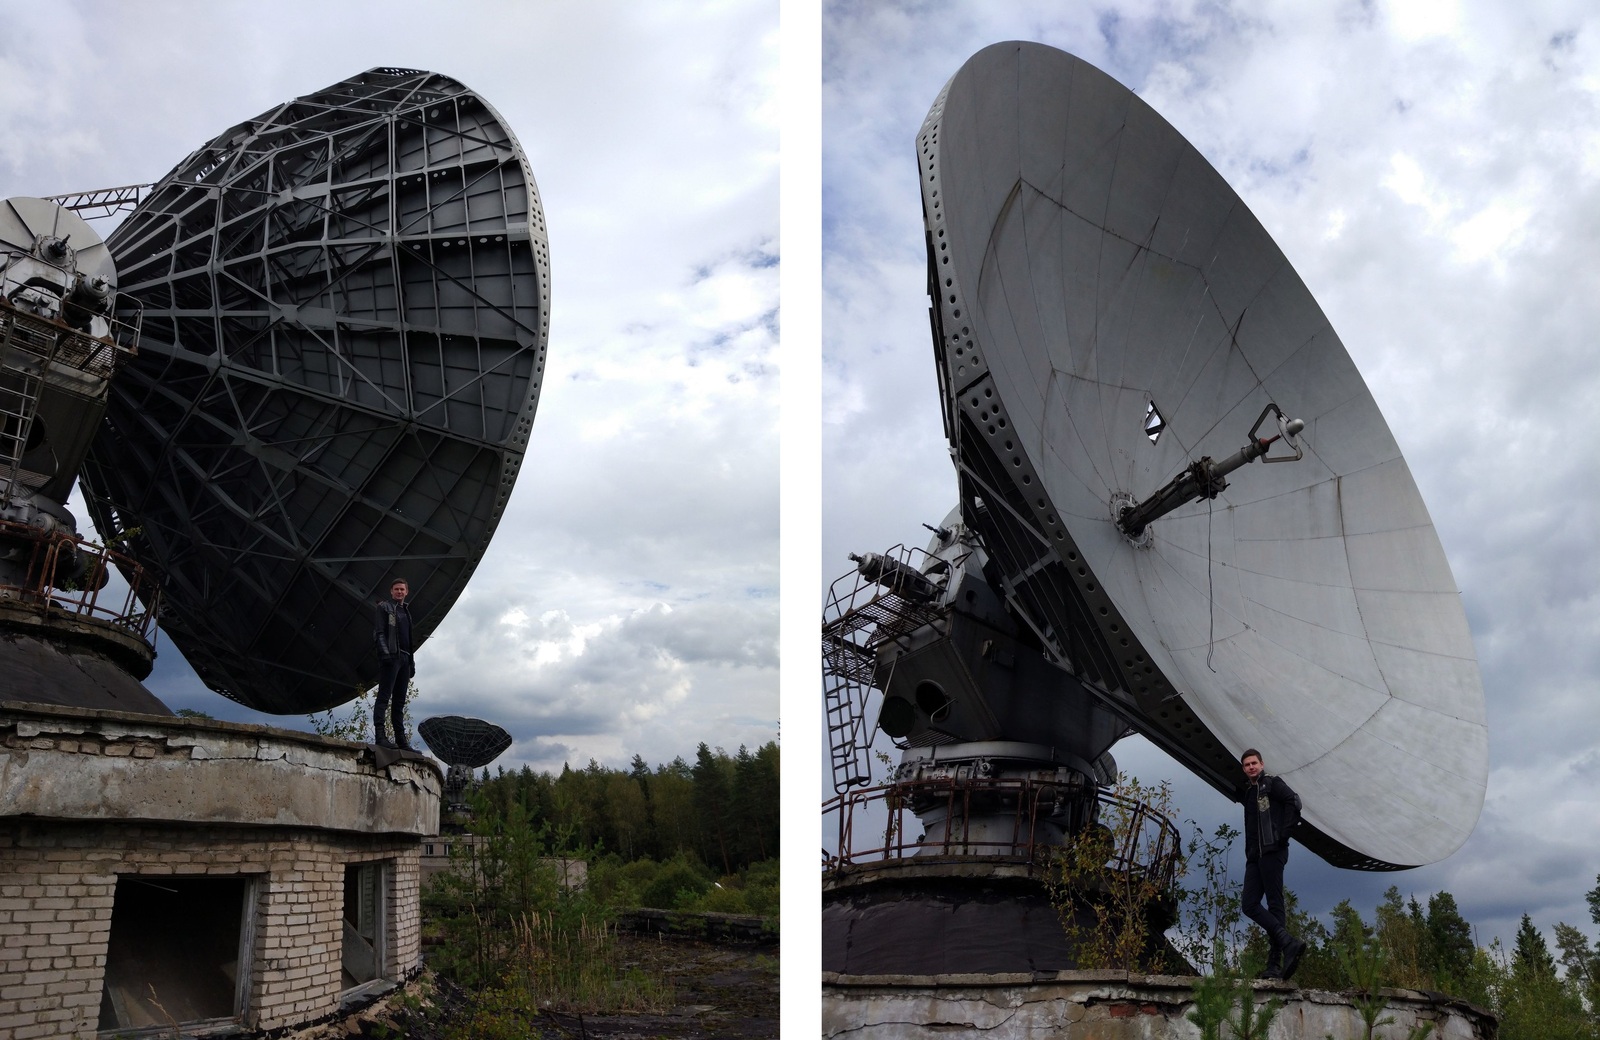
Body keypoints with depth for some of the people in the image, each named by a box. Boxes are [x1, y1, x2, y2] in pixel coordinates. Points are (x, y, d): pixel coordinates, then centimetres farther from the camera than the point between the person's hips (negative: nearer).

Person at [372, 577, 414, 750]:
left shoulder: (406, 611, 24)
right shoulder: (384, 607, 4)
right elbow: (379, 632, -7)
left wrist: (412, 662, 17)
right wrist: (386, 653, -20)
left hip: (404, 658, 7)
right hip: (390, 656, -7)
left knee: (399, 701, 6)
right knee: (385, 696, -13)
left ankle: (401, 740, 5)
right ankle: (380, 735, -19)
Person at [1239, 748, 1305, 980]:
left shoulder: (1272, 784, 4)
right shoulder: (1249, 793, 26)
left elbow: (1294, 802, -13)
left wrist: (1283, 835, -16)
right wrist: (1249, 855, 15)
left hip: (1272, 851, -8)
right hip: (1255, 856, 8)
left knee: (1275, 904, -10)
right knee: (1249, 904, -5)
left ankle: (1275, 965, -13)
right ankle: (1288, 942, -11)